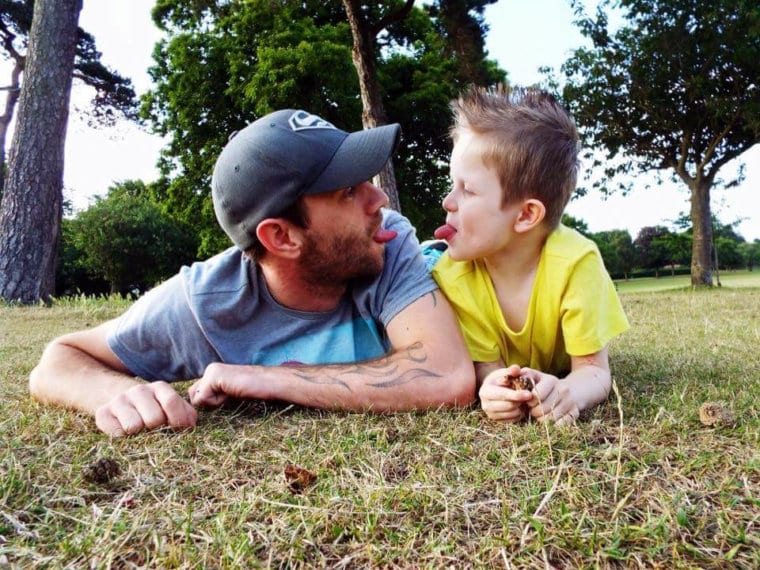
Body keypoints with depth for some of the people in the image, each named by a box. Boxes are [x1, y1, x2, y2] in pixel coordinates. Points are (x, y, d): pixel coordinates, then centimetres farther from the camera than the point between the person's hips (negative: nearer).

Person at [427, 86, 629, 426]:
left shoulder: (575, 261, -37)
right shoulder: (451, 274, -31)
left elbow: (594, 370, -30)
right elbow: (488, 368, -25)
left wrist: (569, 392, -54)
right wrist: (494, 388, -51)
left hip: (555, 377, 3)